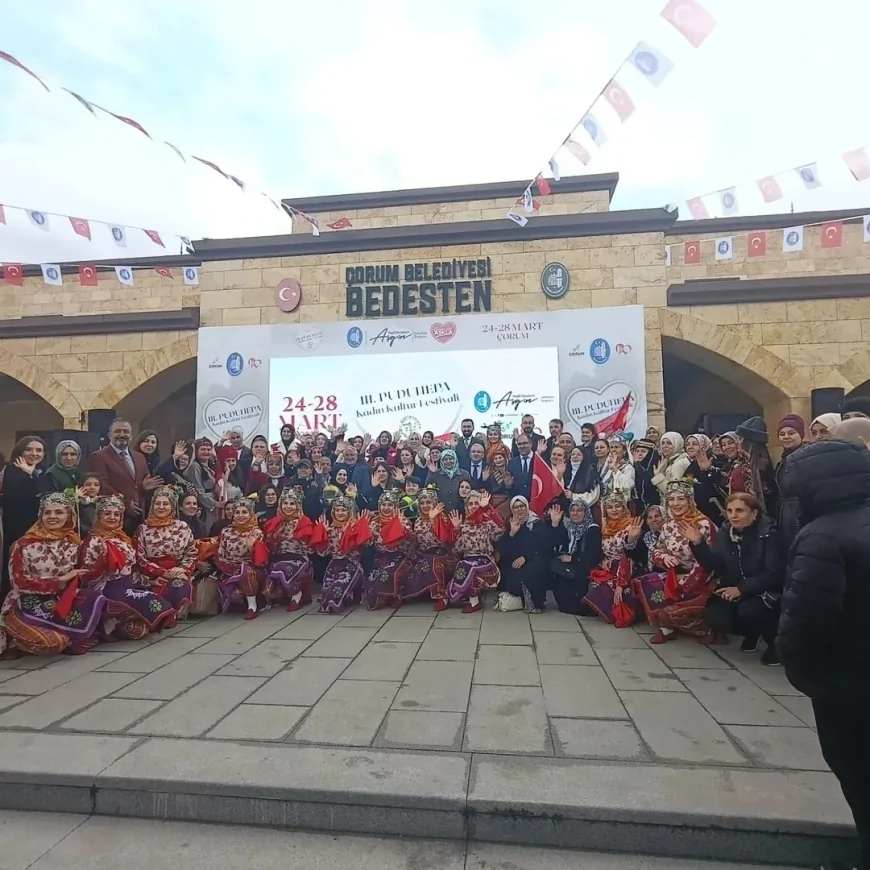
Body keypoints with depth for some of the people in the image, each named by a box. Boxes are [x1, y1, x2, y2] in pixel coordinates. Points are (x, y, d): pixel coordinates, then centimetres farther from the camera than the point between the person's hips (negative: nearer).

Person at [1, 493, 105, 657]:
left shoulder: (73, 542, 7)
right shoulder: (24, 544, -4)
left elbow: (76, 578, 6)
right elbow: (20, 582, -8)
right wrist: (60, 581, -15)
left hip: (62, 600, 4)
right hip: (30, 605, -4)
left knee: (95, 599, -27)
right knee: (51, 641, -32)